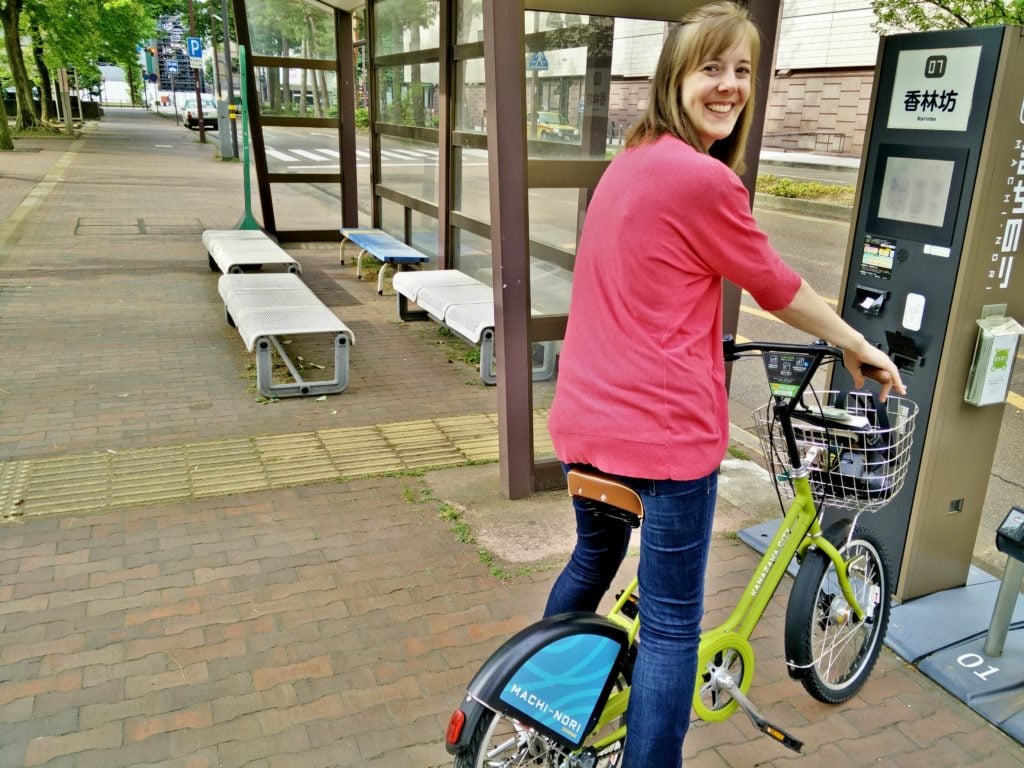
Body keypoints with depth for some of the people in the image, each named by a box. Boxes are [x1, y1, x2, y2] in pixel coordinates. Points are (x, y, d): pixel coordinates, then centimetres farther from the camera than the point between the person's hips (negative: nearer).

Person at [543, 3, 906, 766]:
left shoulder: (630, 161, 10)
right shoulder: (705, 178, -16)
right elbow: (777, 286, -4)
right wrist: (859, 347, 12)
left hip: (586, 416, 9)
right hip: (665, 429, -9)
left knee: (593, 562, 29)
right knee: (672, 622, 6)